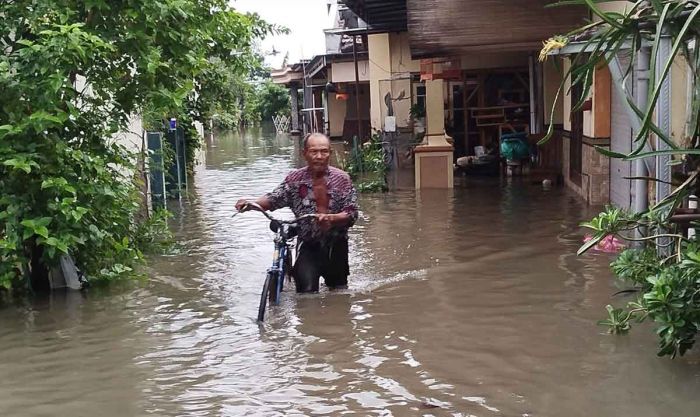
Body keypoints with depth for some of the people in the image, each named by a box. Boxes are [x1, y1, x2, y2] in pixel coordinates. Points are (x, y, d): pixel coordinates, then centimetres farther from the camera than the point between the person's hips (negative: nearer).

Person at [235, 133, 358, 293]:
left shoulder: (342, 179, -5)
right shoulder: (295, 179, -2)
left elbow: (352, 214, -10)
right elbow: (273, 199, -6)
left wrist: (331, 218, -30)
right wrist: (251, 203, -26)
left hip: (336, 245, 1)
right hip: (309, 245, -1)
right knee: (307, 291, -19)